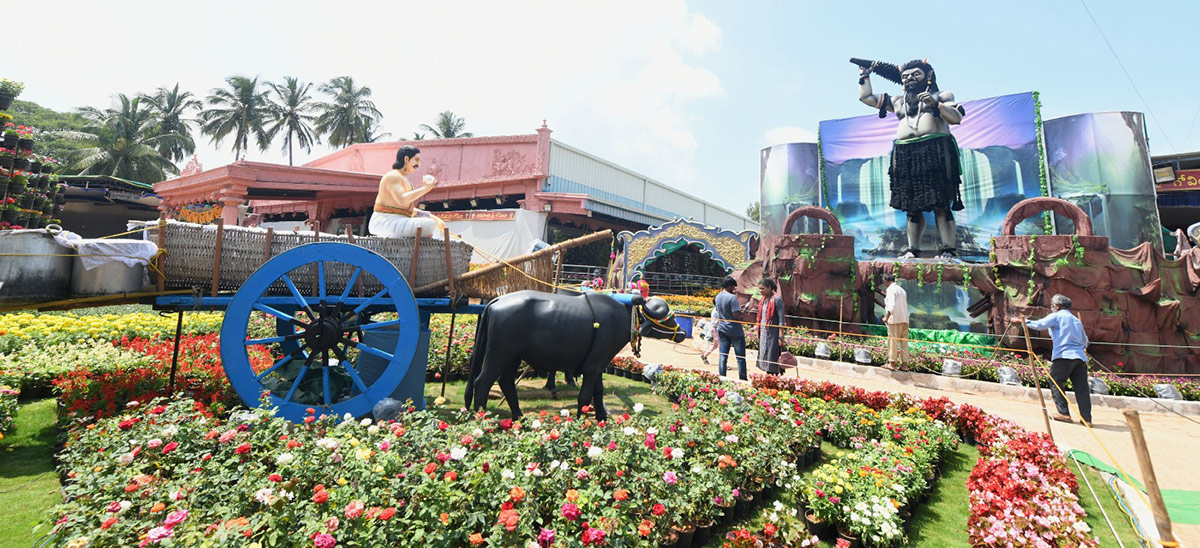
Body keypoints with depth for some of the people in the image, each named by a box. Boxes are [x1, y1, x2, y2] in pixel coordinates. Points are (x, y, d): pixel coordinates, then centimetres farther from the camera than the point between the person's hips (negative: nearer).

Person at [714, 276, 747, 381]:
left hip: (722, 329, 7)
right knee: (740, 357, 4)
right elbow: (736, 315, -22)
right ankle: (743, 379, 9)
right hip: (734, 330, -7)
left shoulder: (718, 297, 7)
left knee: (722, 356, 6)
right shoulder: (732, 297, -17)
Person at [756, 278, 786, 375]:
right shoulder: (763, 300, 11)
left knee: (773, 359, -3)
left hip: (773, 334, -8)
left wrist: (781, 337, -16)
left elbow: (781, 320, -13)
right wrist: (759, 334, 15)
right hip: (763, 334, 8)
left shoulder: (777, 299, -12)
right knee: (764, 358, 11)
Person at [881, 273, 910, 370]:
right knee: (904, 341, 8)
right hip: (905, 319, 8)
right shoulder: (901, 289, 18)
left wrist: (886, 317, -14)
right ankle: (904, 364, 9)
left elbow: (892, 305, -17)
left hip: (895, 319, -8)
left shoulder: (891, 289, -7)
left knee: (892, 341, -2)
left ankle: (892, 363, 1)